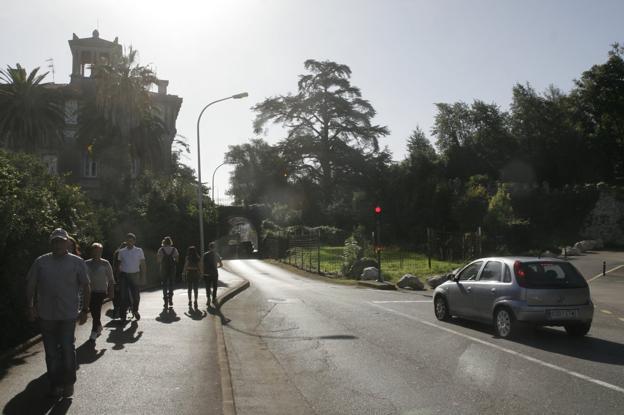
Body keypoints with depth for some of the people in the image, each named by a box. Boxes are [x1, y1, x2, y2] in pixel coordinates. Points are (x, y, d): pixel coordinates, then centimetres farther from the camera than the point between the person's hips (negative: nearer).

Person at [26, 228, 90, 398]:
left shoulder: (77, 262, 1)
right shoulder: (40, 262, 6)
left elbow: (85, 287, 2)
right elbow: (30, 285, 8)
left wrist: (85, 310, 0)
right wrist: (30, 307, 1)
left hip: (68, 314, -2)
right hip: (46, 315, 2)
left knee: (67, 349, 0)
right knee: (51, 352, 9)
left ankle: (68, 383, 16)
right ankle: (55, 383, 22)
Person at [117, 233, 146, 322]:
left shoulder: (139, 251, 4)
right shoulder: (121, 252, 7)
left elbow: (143, 264, 5)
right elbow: (119, 264, 10)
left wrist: (143, 276, -2)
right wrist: (118, 276, 3)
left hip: (134, 275, 0)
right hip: (124, 275, 0)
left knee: (136, 295, 2)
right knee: (124, 295, -2)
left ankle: (135, 310, 27)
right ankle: (123, 314, 6)